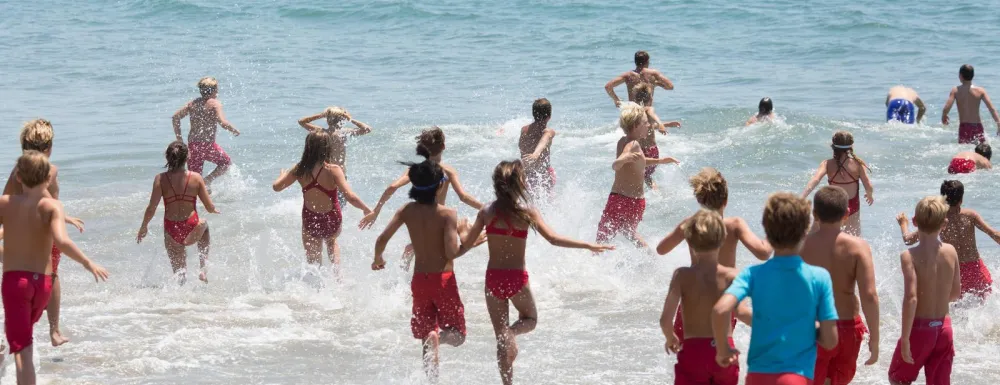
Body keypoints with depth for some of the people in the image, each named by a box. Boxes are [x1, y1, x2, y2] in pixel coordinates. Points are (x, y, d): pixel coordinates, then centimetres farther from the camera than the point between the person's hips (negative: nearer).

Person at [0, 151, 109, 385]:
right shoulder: (51, 206, -9)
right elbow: (61, 241, -24)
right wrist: (88, 264, -17)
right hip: (42, 281, 2)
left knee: (21, 347, -7)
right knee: (25, 330, 30)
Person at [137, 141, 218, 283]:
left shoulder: (161, 179, -8)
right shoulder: (196, 178, -7)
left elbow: (151, 209, -11)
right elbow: (210, 208, -3)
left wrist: (143, 227, 6)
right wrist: (215, 210, 22)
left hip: (171, 232, 0)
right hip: (192, 232, 0)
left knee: (179, 272, 22)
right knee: (204, 225, 38)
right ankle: (203, 269, 30)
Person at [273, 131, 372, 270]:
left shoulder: (300, 170, -10)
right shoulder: (333, 170, -20)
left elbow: (276, 186, 0)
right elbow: (350, 196, -26)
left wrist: (283, 174, 21)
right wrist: (367, 210, -11)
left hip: (310, 222, 1)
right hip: (332, 221, -1)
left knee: (313, 263, 21)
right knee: (331, 241, 36)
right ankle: (337, 270, 19)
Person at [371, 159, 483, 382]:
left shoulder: (407, 211, -2)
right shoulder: (447, 214, -14)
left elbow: (381, 240, -5)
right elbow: (451, 253, -21)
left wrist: (378, 259, 16)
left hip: (419, 280, 4)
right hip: (443, 280, -4)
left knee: (426, 335, 16)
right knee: (457, 335, 8)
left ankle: (432, 379, -3)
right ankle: (438, 337, -27)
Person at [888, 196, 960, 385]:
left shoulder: (910, 256, -17)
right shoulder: (951, 252, -3)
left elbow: (911, 298, -24)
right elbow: (956, 293, 7)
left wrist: (905, 338, -20)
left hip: (920, 328, -4)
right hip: (944, 328, 4)